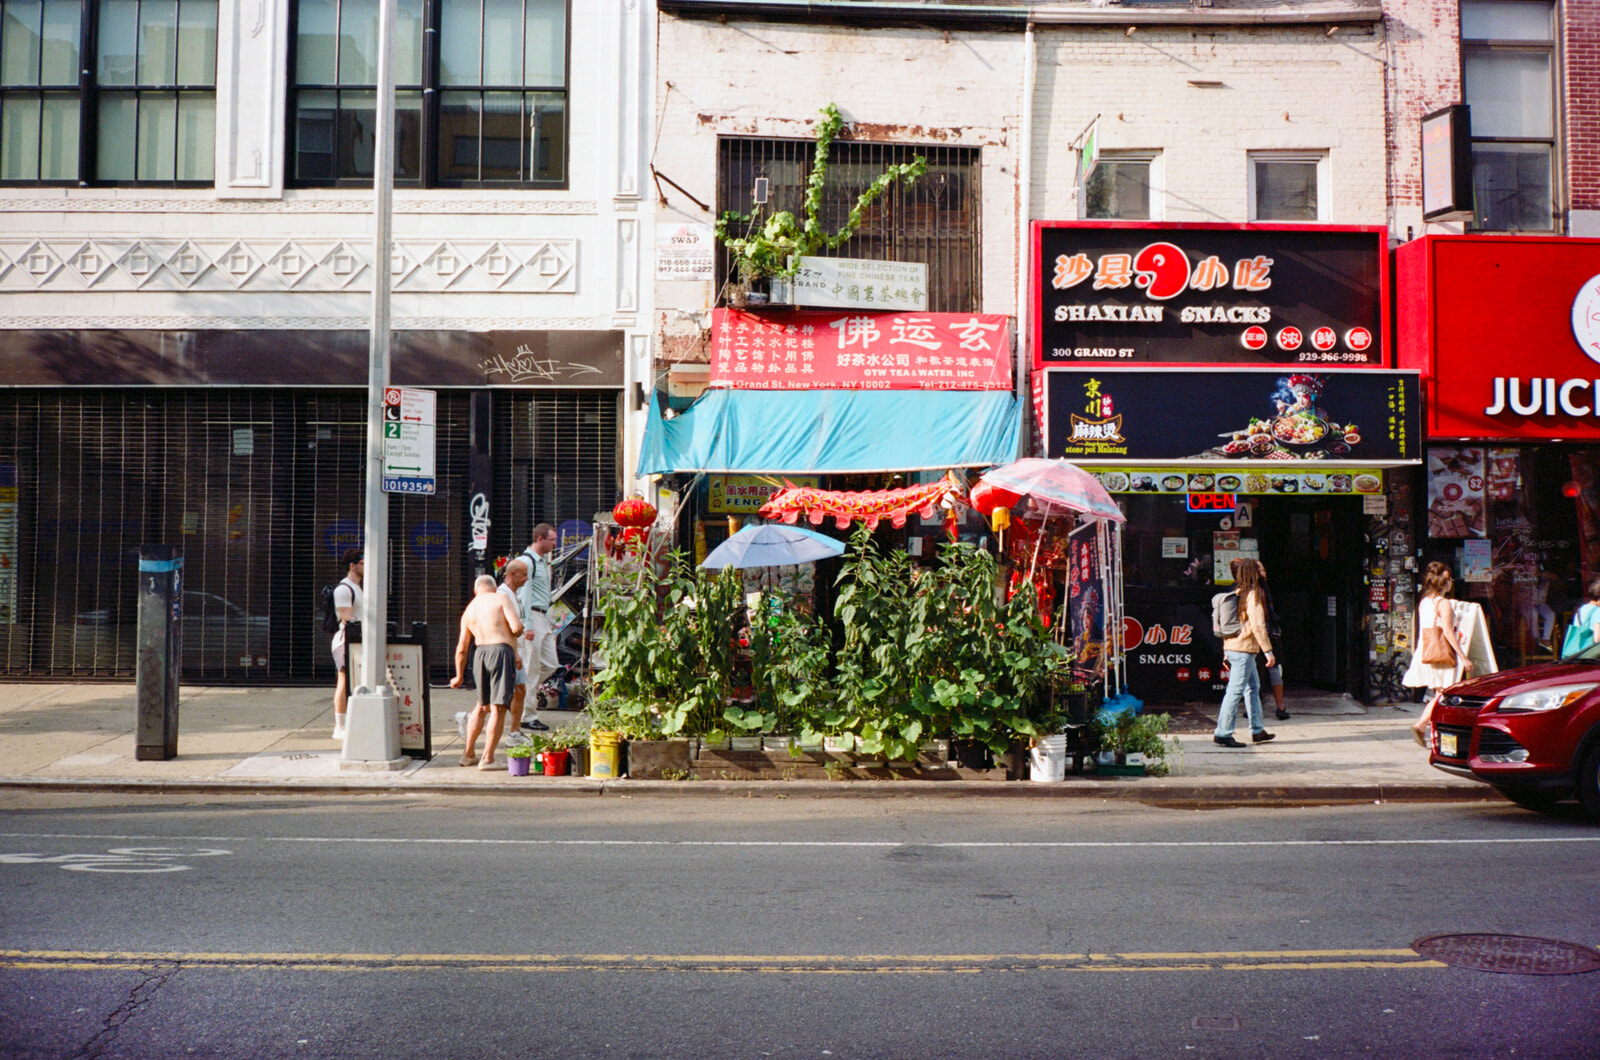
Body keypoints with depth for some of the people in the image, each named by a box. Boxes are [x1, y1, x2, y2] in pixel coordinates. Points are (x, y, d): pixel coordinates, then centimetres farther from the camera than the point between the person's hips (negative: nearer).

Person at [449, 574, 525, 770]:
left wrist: (459, 676, 32)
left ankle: (468, 753, 27)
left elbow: (461, 648, 21)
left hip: (480, 654, 6)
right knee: (498, 708, -4)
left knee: (482, 706, 23)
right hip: (501, 651, -6)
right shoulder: (501, 599, 3)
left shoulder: (468, 611, 18)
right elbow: (516, 627, -10)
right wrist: (518, 632, 14)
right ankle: (488, 759, -6)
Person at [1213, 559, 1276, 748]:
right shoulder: (1253, 594, -12)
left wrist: (1226, 652, 21)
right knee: (1235, 690, -8)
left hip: (1232, 647, 10)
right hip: (1244, 649, -10)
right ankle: (1222, 733, -7)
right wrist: (1268, 651, -15)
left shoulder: (1237, 593, 14)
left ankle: (1258, 730, 24)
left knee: (1253, 686, 17)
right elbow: (1257, 625, -18)